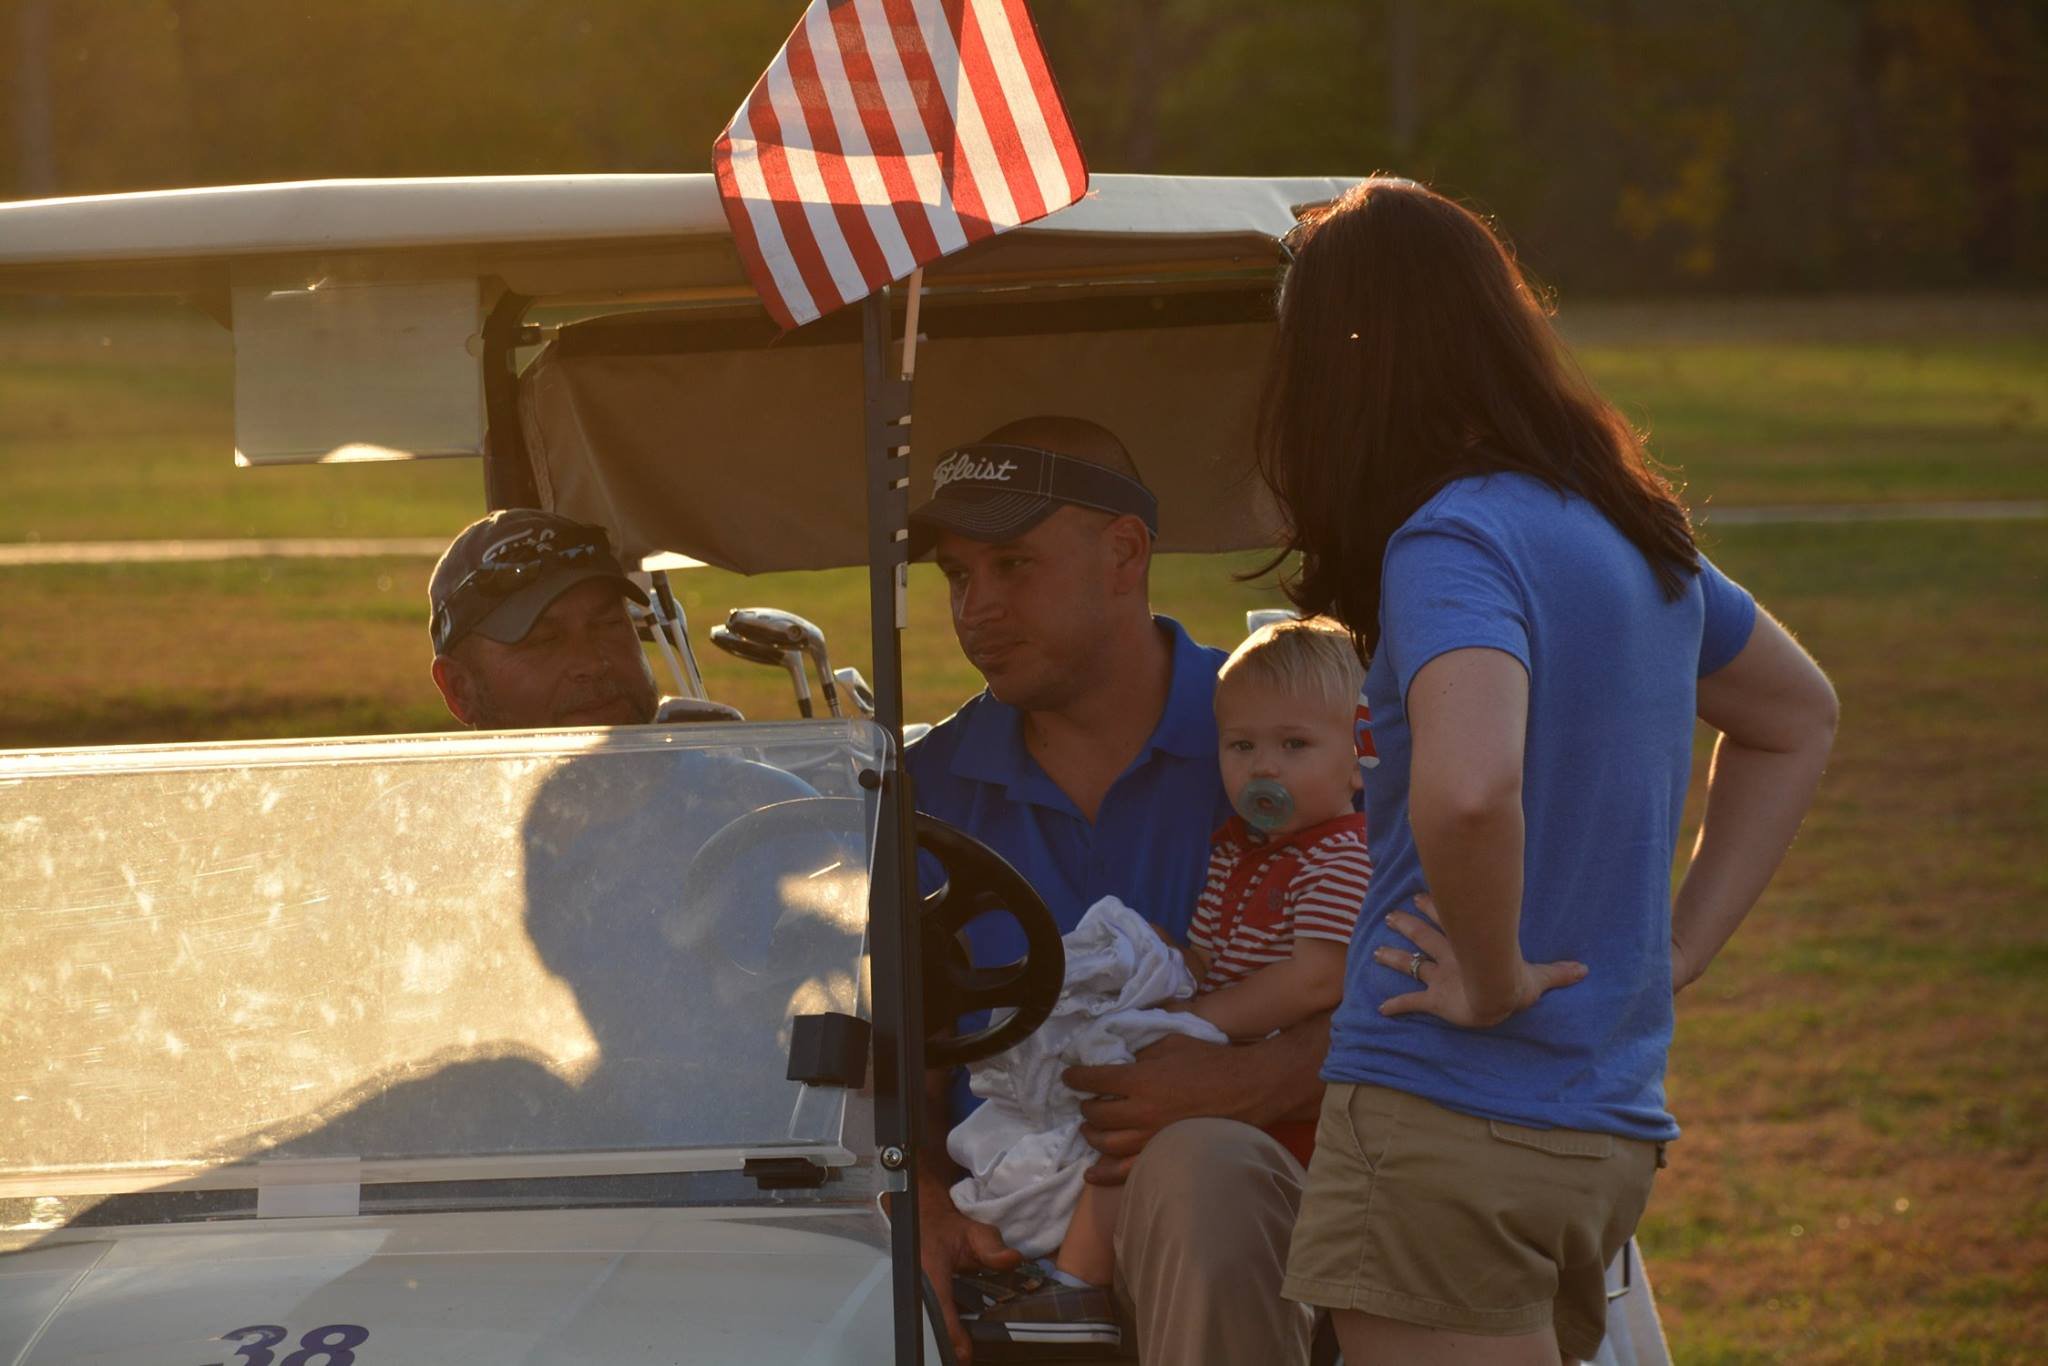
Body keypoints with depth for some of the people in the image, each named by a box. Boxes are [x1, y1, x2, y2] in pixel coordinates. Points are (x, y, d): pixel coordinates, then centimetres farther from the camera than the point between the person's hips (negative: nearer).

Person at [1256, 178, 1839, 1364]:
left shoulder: (1453, 540, -14)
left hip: (1450, 1125, -8)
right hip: (1613, 1128, 9)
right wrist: (1674, 952, 20)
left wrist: (1492, 982, -16)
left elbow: (1467, 788, -34)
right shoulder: (1635, 529, 13)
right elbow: (1798, 716, 30)